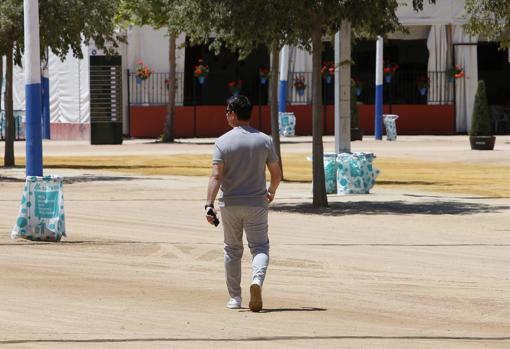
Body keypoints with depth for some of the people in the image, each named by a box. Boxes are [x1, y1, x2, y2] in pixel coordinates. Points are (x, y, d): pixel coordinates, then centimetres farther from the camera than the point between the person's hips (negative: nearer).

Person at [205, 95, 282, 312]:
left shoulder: (223, 142, -7)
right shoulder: (264, 140, -1)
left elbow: (216, 176, -16)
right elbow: (276, 174, 3)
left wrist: (209, 205, -19)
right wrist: (271, 192, 23)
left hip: (230, 204, 0)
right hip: (256, 203, 0)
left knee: (232, 250, 13)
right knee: (260, 247, 5)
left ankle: (235, 298, 16)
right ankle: (257, 280, -25)